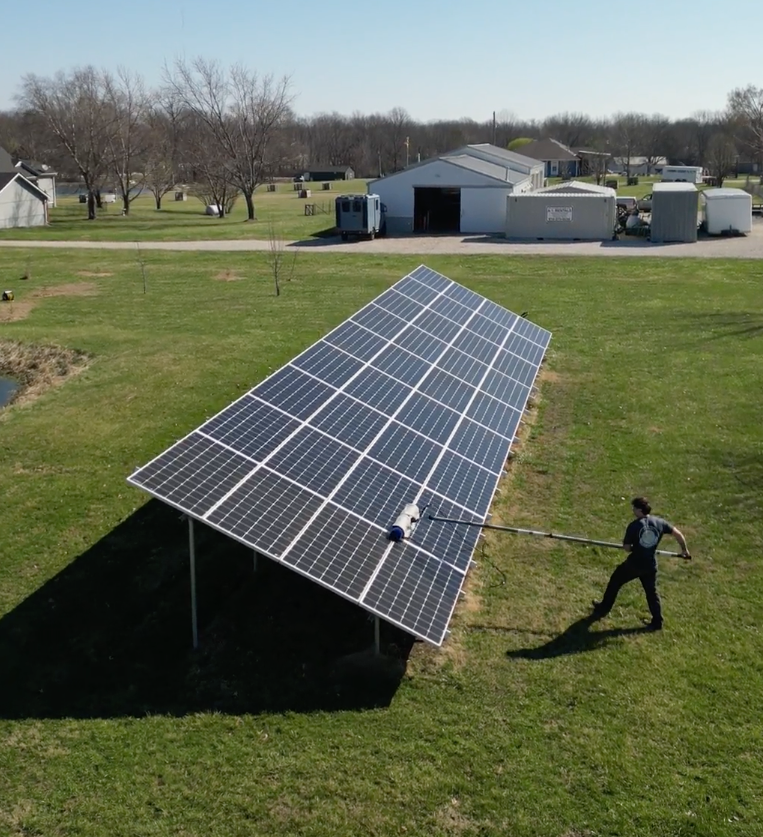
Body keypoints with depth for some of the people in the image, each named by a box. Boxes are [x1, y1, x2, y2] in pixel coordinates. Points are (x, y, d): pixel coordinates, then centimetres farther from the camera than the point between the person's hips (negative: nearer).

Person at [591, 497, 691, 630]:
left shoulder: (634, 526, -17)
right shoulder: (659, 522, -6)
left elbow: (627, 548, -13)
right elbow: (678, 534, 3)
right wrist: (684, 550, 18)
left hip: (634, 563, -3)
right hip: (650, 565, 3)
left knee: (615, 582, 18)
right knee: (651, 591, 20)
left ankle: (603, 609, 30)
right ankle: (657, 622, 23)